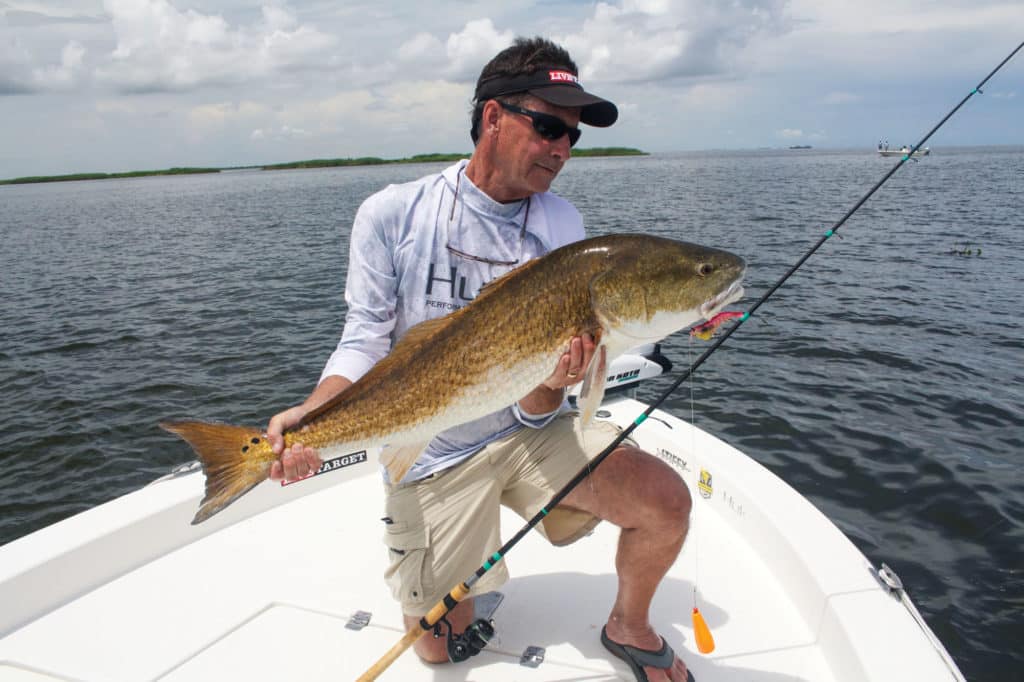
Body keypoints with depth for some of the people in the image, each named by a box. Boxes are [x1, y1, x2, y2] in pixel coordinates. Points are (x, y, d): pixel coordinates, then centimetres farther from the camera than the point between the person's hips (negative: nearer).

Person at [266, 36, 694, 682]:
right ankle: (462, 580, 42)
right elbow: (364, 343, -8)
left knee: (665, 500, -20)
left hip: (528, 432, 2)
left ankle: (628, 627, 12)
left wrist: (548, 384, -31)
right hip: (429, 454, -1)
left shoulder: (561, 224, -5)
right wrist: (309, 415, -27)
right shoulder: (392, 214, -9)